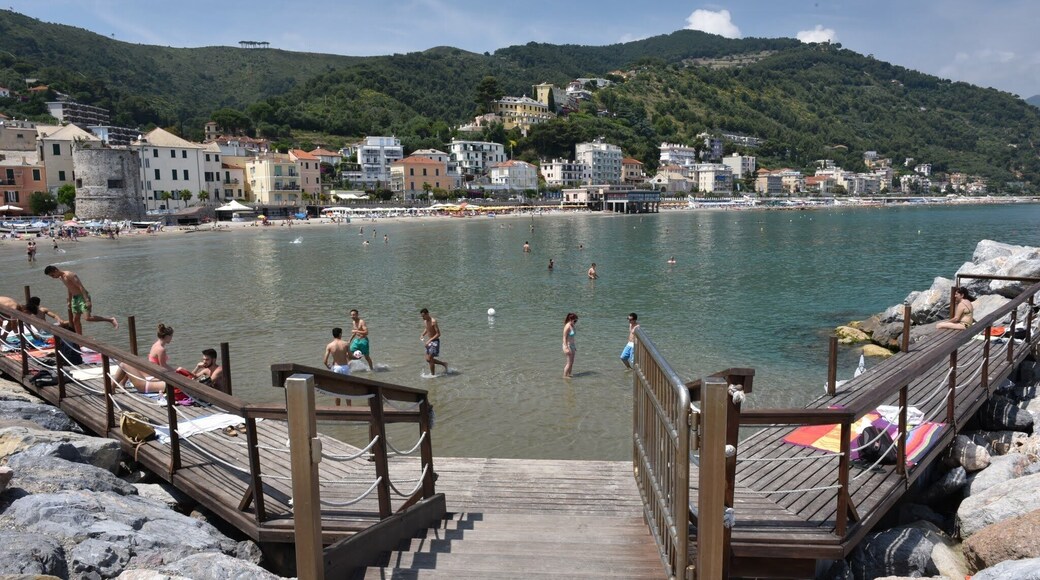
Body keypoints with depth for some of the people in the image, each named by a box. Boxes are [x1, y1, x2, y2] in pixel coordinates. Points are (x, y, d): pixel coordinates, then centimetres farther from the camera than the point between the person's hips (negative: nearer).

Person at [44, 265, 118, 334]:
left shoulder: (69, 275, -18)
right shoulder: (61, 278, 11)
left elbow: (81, 287, -22)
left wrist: (87, 300, -28)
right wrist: (69, 301, 28)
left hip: (82, 297, -10)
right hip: (75, 298, 10)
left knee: (88, 318, -21)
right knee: (75, 320, 9)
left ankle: (110, 319, -13)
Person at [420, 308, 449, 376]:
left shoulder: (433, 321, -21)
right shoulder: (425, 321, 4)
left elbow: (438, 334, -22)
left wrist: (429, 340, -28)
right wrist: (422, 335, 6)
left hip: (435, 342, -9)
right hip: (430, 342, 9)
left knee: (430, 359, -8)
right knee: (428, 359, 10)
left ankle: (433, 375, 6)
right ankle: (444, 364, 25)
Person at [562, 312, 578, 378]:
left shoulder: (572, 326, 8)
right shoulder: (567, 327, -19)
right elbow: (564, 338, -20)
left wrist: (575, 346, 22)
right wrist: (566, 348, -23)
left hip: (572, 345, 9)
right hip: (568, 345, -9)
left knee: (572, 362, 13)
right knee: (569, 362, -5)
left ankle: (569, 375, 21)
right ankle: (565, 375, 3)